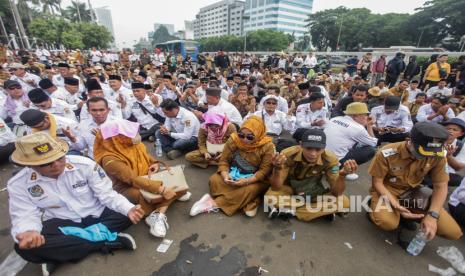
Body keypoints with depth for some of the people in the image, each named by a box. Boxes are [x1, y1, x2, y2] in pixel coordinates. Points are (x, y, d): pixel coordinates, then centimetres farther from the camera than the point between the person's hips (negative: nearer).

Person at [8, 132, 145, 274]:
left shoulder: (84, 164, -17)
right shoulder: (18, 184, -10)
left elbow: (107, 194, -15)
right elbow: (25, 216, -8)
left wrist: (129, 209, -32)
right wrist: (28, 232, -34)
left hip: (97, 215, 0)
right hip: (62, 224, 1)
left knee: (126, 213, -25)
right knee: (25, 247, -28)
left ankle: (59, 255, -19)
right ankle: (106, 242, -24)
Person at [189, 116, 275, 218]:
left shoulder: (267, 146, -17)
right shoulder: (234, 139, -12)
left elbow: (264, 170, -16)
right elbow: (224, 160, -6)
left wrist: (247, 181, -29)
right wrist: (225, 175, -25)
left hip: (254, 179, -2)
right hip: (233, 174, 2)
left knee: (251, 189, -33)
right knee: (214, 180, -21)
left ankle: (214, 203, -22)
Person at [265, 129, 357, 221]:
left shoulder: (330, 160, -24)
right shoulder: (288, 155, -31)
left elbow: (336, 192, -21)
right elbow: (275, 187, -30)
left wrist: (342, 175, -40)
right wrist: (277, 168, -50)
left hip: (313, 192, 2)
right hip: (289, 189, -1)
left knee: (343, 202, -22)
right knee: (270, 197, -33)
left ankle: (292, 211, -14)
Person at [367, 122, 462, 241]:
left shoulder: (437, 157, -12)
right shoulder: (386, 154, -26)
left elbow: (441, 187, -5)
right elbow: (377, 182, -15)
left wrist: (432, 215, -18)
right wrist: (395, 205, -27)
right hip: (387, 191, -4)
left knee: (453, 232, -7)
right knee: (389, 223, -32)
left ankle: (407, 214, 13)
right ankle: (375, 206, 2)